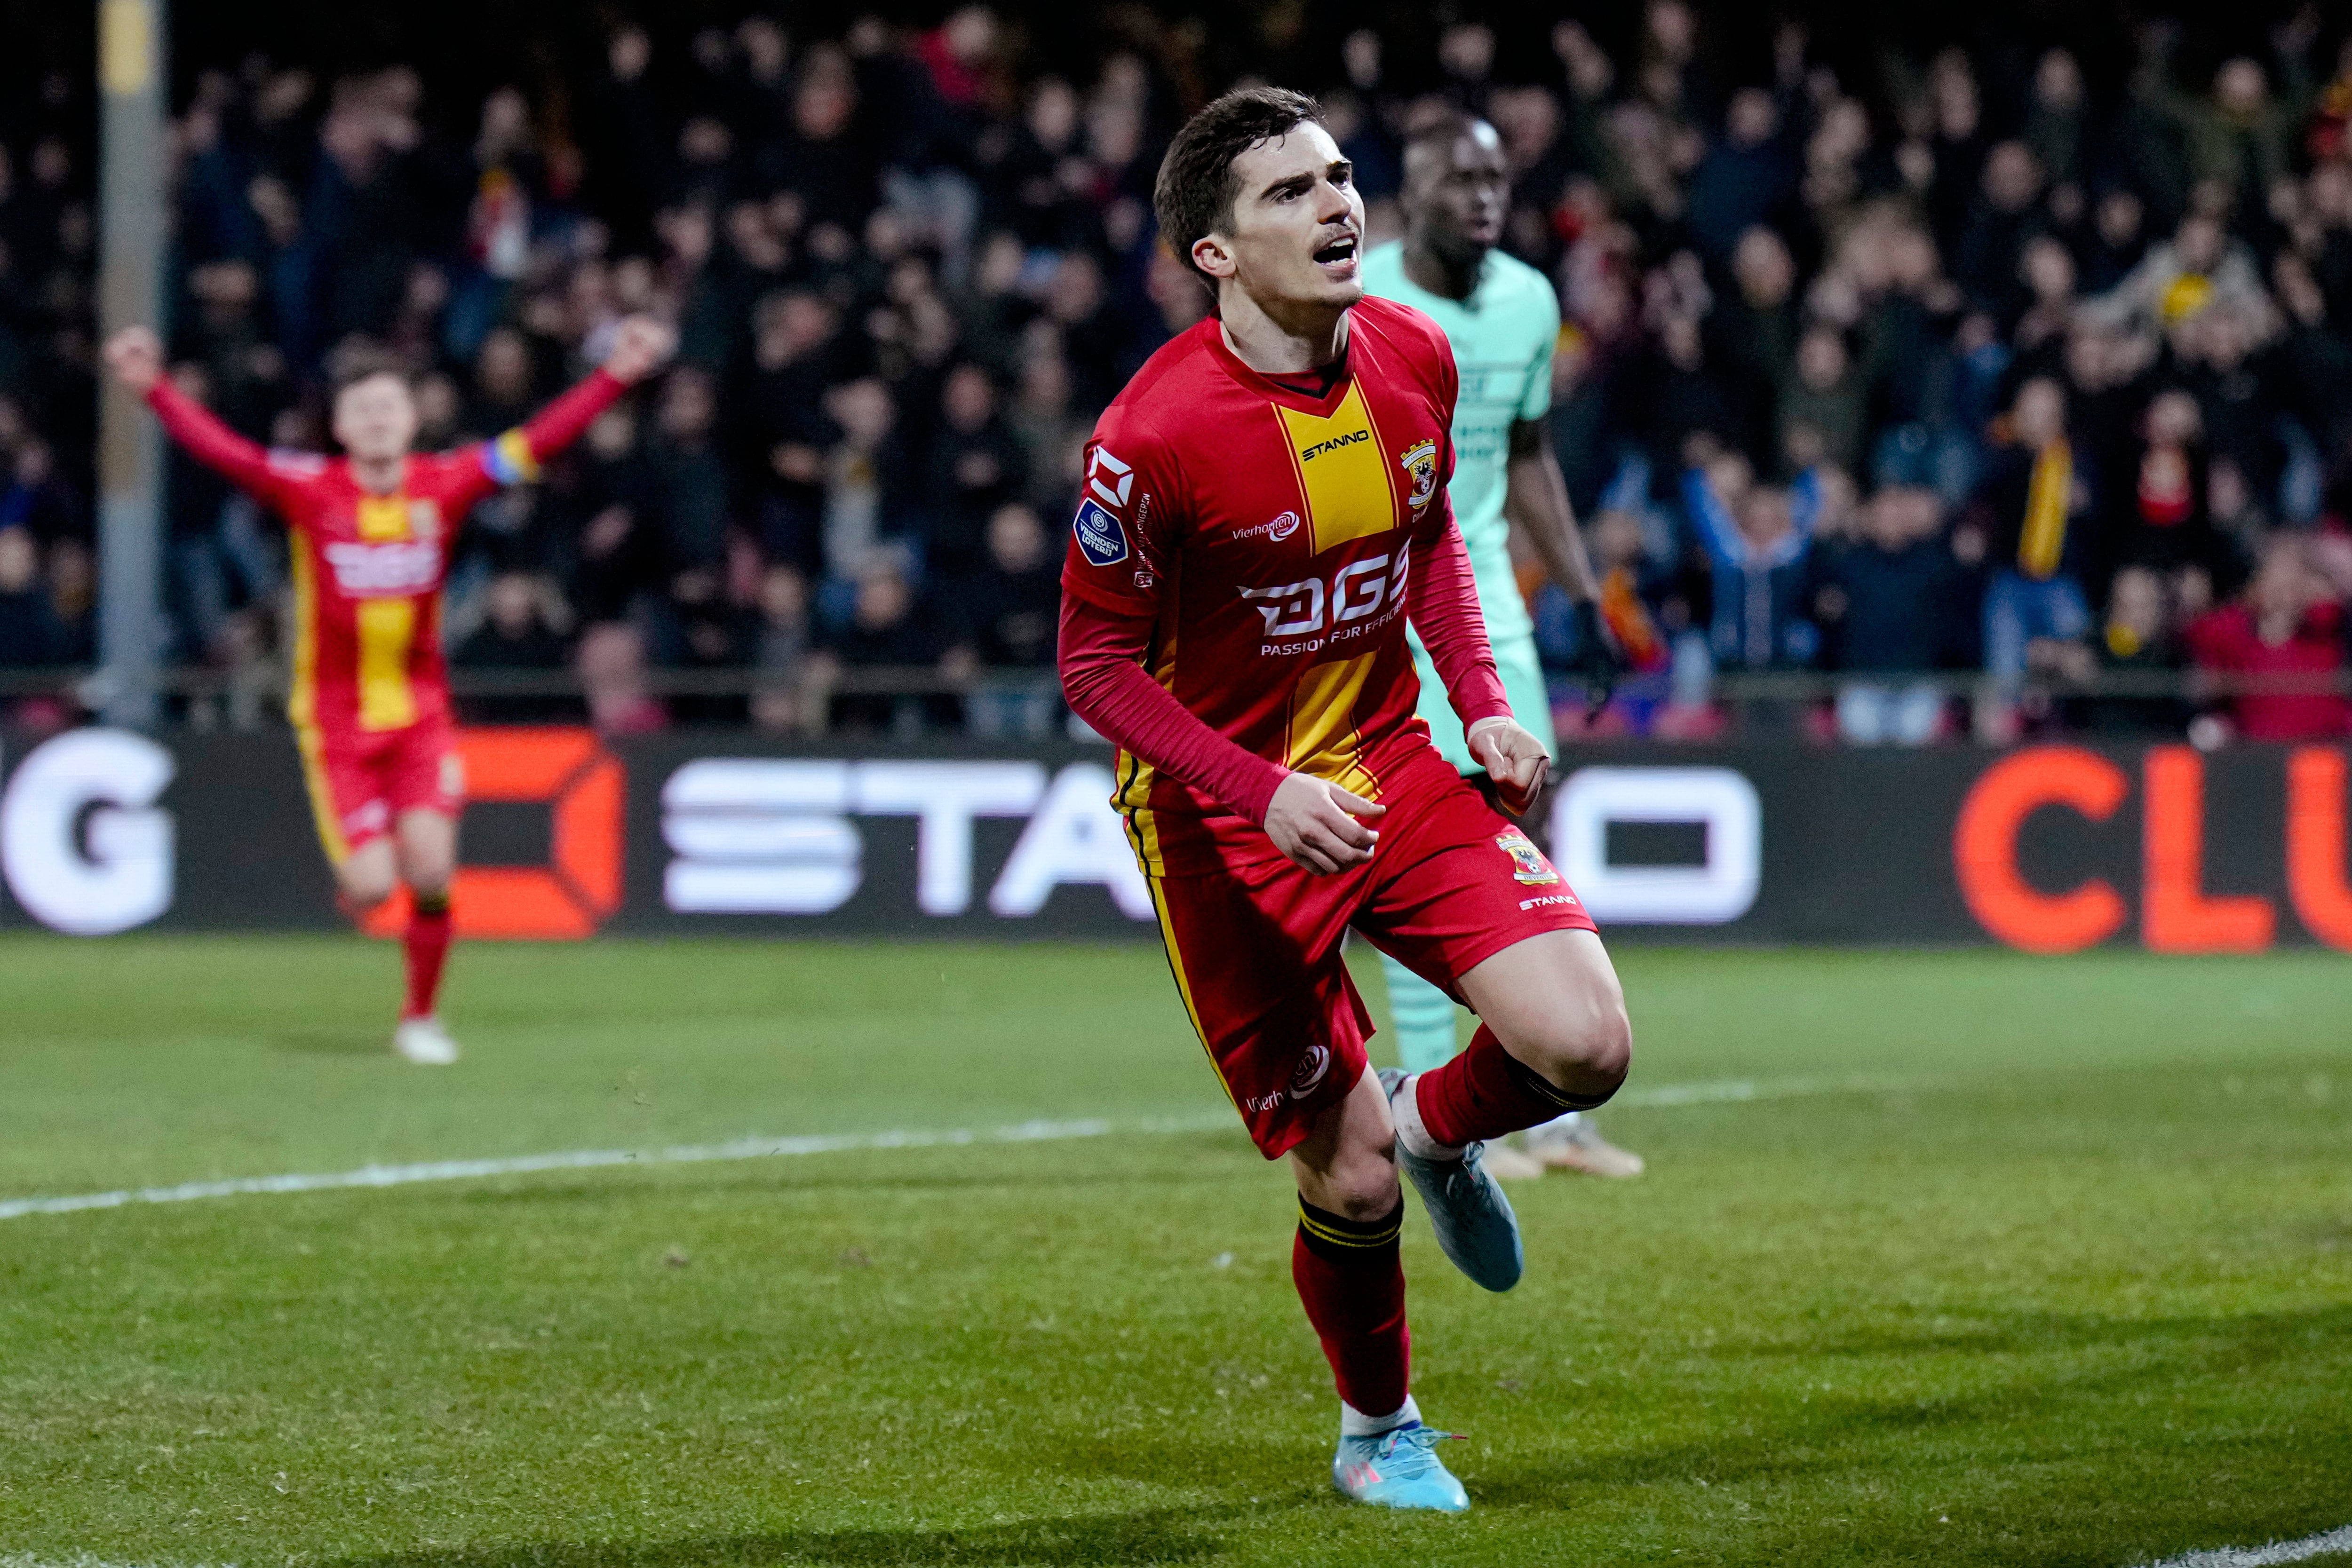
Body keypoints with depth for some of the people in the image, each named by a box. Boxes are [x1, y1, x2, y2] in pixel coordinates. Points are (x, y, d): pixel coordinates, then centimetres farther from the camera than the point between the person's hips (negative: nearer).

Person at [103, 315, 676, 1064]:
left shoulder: (443, 485, -3)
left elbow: (539, 441, -4)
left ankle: (421, 1017, 9)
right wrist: (153, 388, -33)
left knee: (430, 872, -13)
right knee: (373, 884, -9)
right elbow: (220, 448, -19)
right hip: (336, 719, -2)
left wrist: (616, 376, -11)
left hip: (420, 715, 2)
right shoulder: (309, 491, -9)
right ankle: (352, 877, 32)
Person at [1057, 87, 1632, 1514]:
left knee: (1586, 1047, -15)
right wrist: (1265, 794, -24)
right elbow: (1097, 664, -13)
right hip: (1226, 824, -5)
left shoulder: (1414, 358, -4)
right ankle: (1379, 1431, 28)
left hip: (1396, 768, 5)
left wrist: (1484, 704, 1)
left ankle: (1439, 1126, 21)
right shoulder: (1155, 434, -22)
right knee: (1351, 1183, -4)